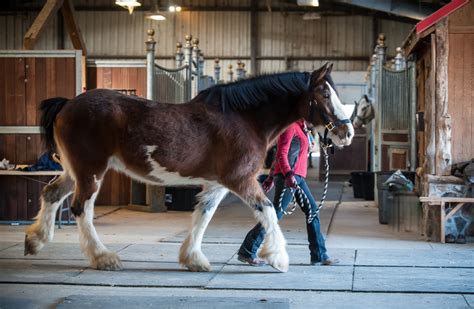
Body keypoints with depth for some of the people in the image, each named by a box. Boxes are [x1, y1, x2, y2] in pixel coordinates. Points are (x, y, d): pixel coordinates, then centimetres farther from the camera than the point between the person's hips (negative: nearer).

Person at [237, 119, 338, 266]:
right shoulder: (290, 125, -10)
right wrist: (288, 175, -32)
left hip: (297, 177, 10)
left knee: (313, 211, 9)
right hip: (288, 177, -10)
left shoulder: (299, 126, 20)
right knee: (276, 214, -7)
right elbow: (281, 154, -19)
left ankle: (319, 256, 14)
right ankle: (247, 252, 0)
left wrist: (271, 177, 25)